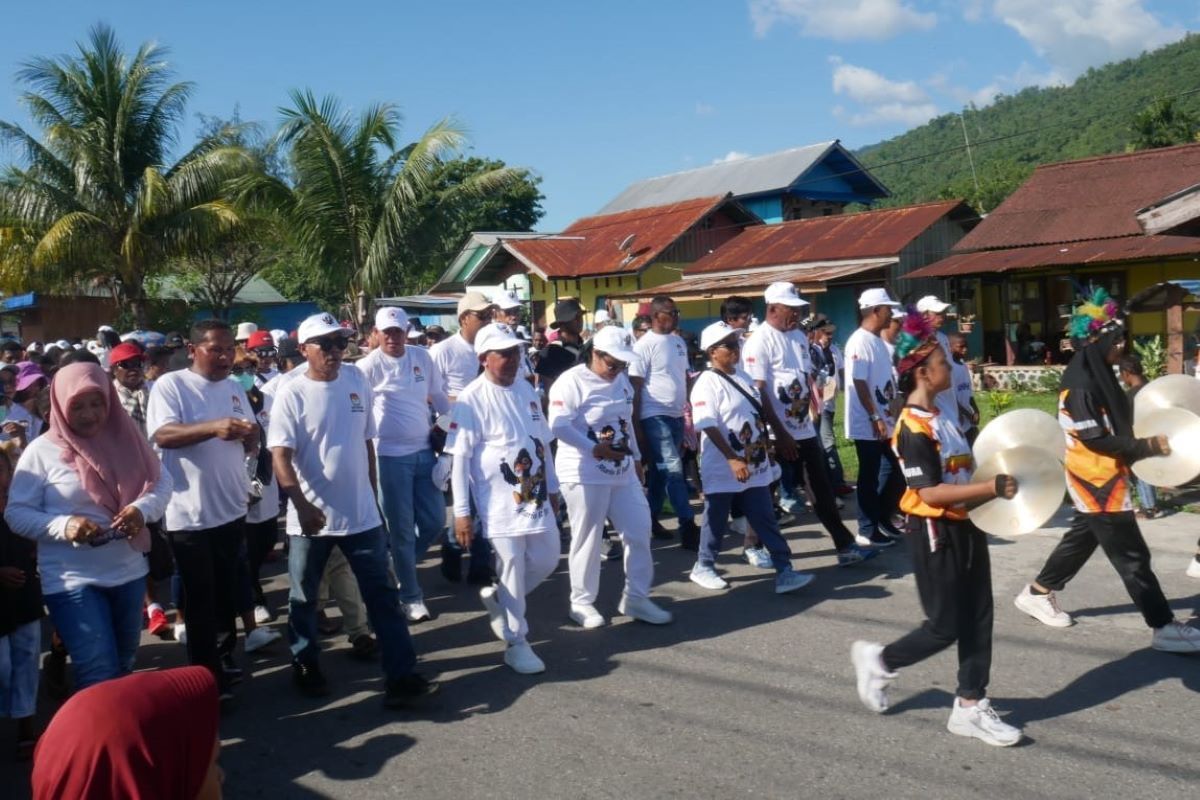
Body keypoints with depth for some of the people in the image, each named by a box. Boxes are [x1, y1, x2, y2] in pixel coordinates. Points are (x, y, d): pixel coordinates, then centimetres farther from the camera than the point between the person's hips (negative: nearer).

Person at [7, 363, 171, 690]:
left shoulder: (125, 438, 1)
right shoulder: (42, 451, -8)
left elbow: (161, 481, 4)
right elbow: (16, 513, -7)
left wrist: (143, 508, -18)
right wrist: (64, 526, -25)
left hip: (129, 572, 4)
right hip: (73, 580, -4)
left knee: (123, 666, 20)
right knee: (99, 675, -7)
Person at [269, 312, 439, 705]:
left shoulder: (357, 380, 4)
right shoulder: (292, 394, -10)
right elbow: (280, 455, -18)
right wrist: (302, 505, -30)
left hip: (361, 513, 3)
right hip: (312, 517, -3)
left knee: (383, 594, 4)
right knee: (304, 598, 13)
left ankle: (401, 675, 8)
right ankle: (306, 666, 33)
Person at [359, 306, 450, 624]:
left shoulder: (422, 357, 5)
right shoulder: (369, 366, -10)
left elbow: (438, 395, 16)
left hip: (424, 450, 5)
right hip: (391, 455, -5)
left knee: (435, 521, 9)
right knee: (402, 528, 4)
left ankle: (401, 565, 34)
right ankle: (411, 597, 18)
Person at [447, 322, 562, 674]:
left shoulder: (526, 390, 7)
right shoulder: (471, 400, -14)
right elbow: (460, 458, -14)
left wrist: (552, 488, 18)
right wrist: (461, 512, -16)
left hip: (537, 496, 7)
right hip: (500, 503, -7)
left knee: (547, 560, 14)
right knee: (512, 571, 0)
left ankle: (497, 598, 37)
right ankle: (515, 642, 17)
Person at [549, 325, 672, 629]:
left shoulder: (622, 381, 12)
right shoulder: (571, 382, -14)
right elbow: (558, 426, -24)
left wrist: (636, 457, 19)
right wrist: (594, 449, -27)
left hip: (622, 472, 8)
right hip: (585, 475, -8)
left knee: (639, 531, 8)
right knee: (587, 540, 1)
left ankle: (635, 598, 21)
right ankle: (582, 602, 18)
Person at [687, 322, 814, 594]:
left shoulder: (745, 378, 11)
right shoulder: (707, 383, -15)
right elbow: (709, 427, -22)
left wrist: (766, 446, 16)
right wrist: (733, 460, -26)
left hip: (755, 465, 7)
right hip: (722, 468, -7)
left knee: (766, 520, 6)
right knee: (716, 520, 7)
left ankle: (784, 571, 7)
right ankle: (703, 567, 25)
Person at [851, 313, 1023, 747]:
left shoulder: (941, 416, 10)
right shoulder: (913, 428, -19)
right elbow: (930, 492, -25)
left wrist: (993, 485, 7)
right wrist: (992, 487, -28)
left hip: (965, 527, 9)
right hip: (935, 534, -9)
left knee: (978, 619, 11)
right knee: (945, 626, 0)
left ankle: (970, 705, 21)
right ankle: (879, 661, 21)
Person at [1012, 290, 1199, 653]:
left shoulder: (1098, 375, 8)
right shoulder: (1080, 384, -21)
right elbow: (1095, 439, -23)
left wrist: (1141, 445, 4)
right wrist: (1147, 447, -22)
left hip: (1104, 477, 10)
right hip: (1095, 480, -10)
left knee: (1082, 538, 21)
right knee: (1132, 554, -4)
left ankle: (1037, 594, 33)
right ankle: (1164, 627, 3)